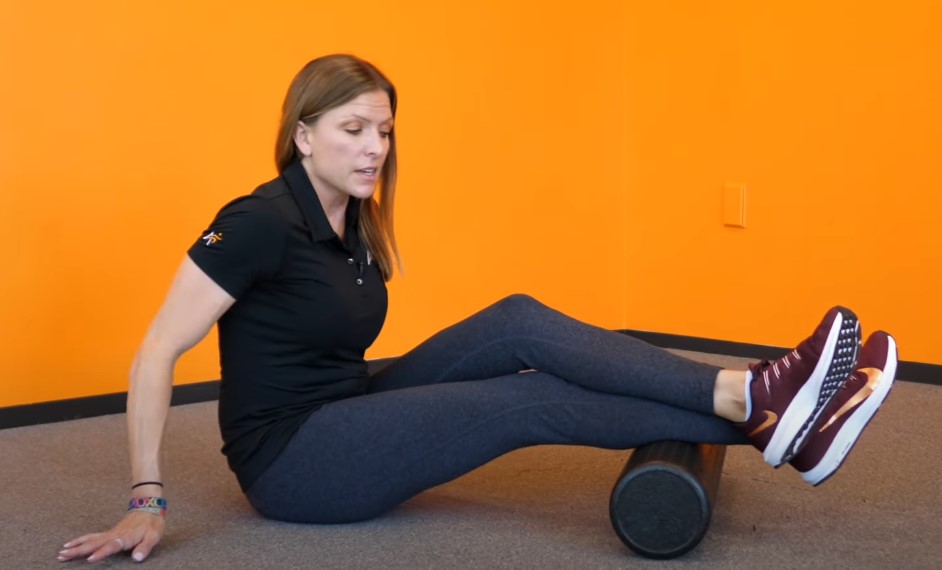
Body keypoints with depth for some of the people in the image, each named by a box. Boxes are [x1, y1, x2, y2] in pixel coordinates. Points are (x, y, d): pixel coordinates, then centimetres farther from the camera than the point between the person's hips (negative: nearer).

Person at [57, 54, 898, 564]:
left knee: (519, 327, -12)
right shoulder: (263, 222, -19)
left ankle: (758, 409, -16)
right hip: (291, 460, -7)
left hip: (345, 419, 8)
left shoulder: (356, 225, 6)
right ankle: (760, 413, -17)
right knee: (531, 401, -19)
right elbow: (156, 356, -20)